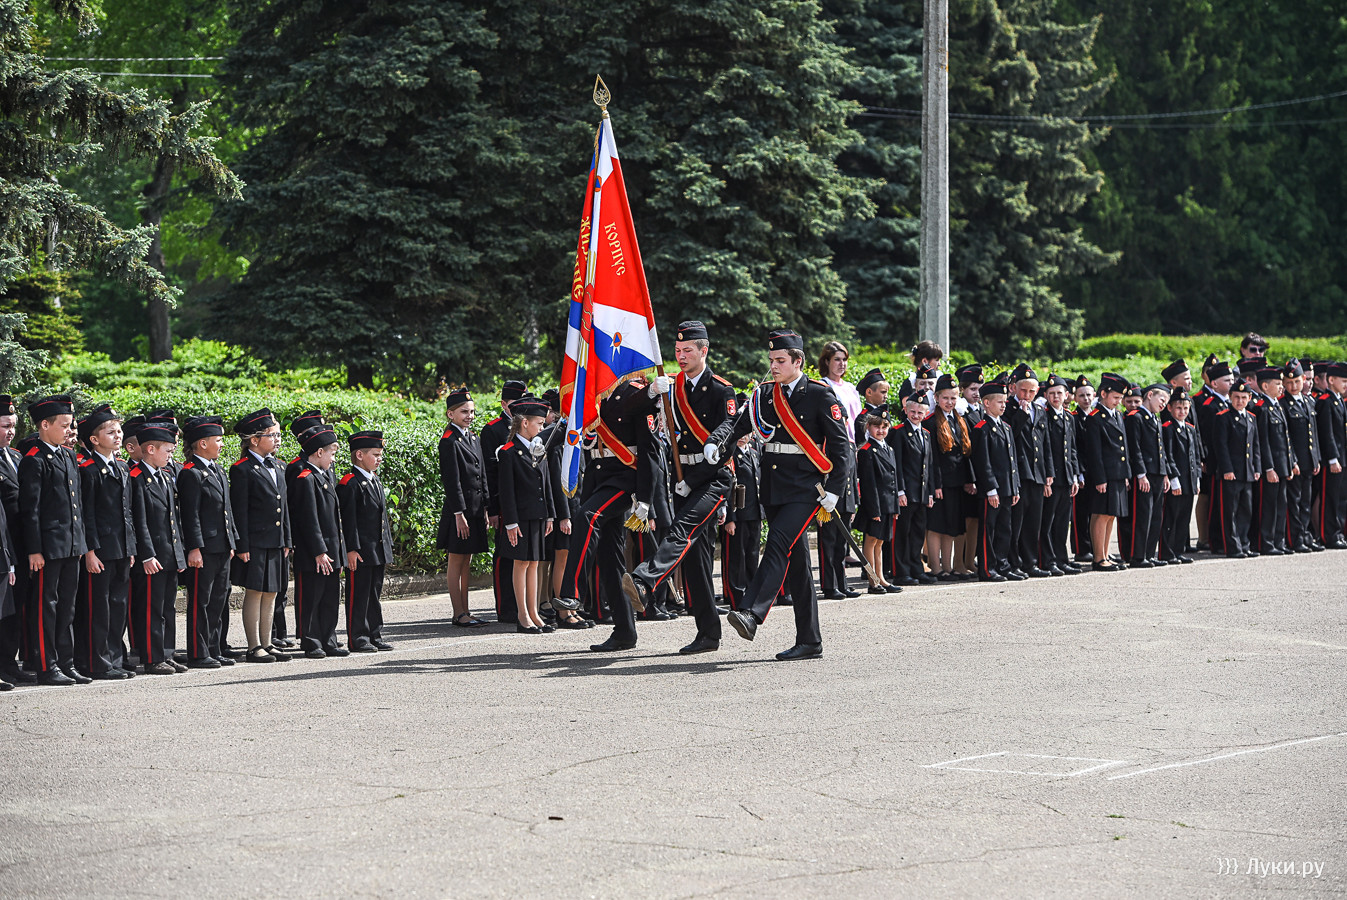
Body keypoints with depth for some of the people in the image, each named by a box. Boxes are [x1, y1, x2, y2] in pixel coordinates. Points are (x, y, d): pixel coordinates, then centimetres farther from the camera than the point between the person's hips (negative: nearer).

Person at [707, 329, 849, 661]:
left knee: (778, 541, -25)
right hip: (772, 489, 6)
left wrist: (834, 489, -11)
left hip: (805, 488, -6)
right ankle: (810, 642, 11)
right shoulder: (764, 394, 12)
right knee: (794, 562, 7)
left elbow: (840, 444, -4)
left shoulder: (820, 395, -3)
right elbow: (738, 423, 4)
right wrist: (715, 442, -17)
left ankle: (752, 614, -37)